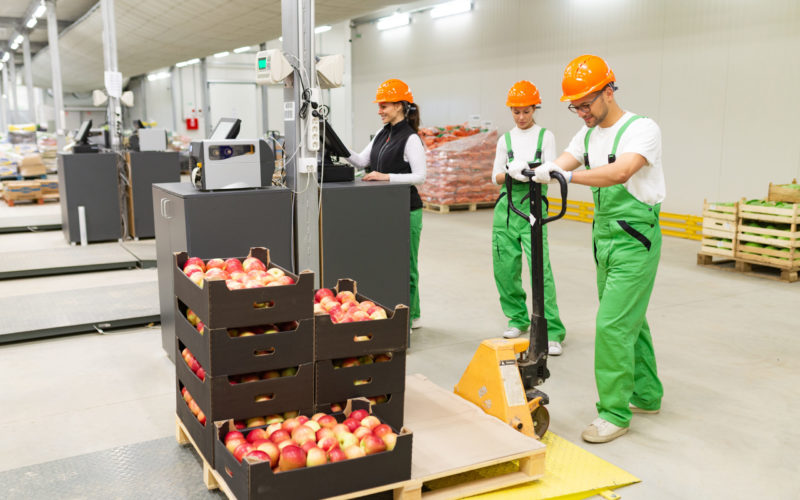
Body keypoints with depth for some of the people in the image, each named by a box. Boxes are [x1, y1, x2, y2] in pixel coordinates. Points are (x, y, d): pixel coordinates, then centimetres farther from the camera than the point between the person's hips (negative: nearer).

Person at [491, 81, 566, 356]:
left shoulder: (545, 136, 4)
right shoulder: (505, 139, 12)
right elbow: (496, 176, 8)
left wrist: (530, 171, -23)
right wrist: (510, 173, -15)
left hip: (534, 206, -3)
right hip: (507, 205, 3)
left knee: (540, 268, -12)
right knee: (505, 268, 5)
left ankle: (551, 331, -7)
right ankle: (518, 318, 25)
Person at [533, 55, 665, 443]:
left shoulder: (641, 129, -14)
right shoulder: (588, 133, 11)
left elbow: (620, 172, -33)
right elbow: (560, 165, -3)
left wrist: (568, 175, -44)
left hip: (634, 239, -8)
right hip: (604, 235, 8)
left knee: (613, 324, -10)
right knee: (630, 320, 18)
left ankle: (614, 412, 2)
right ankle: (646, 395, 33)